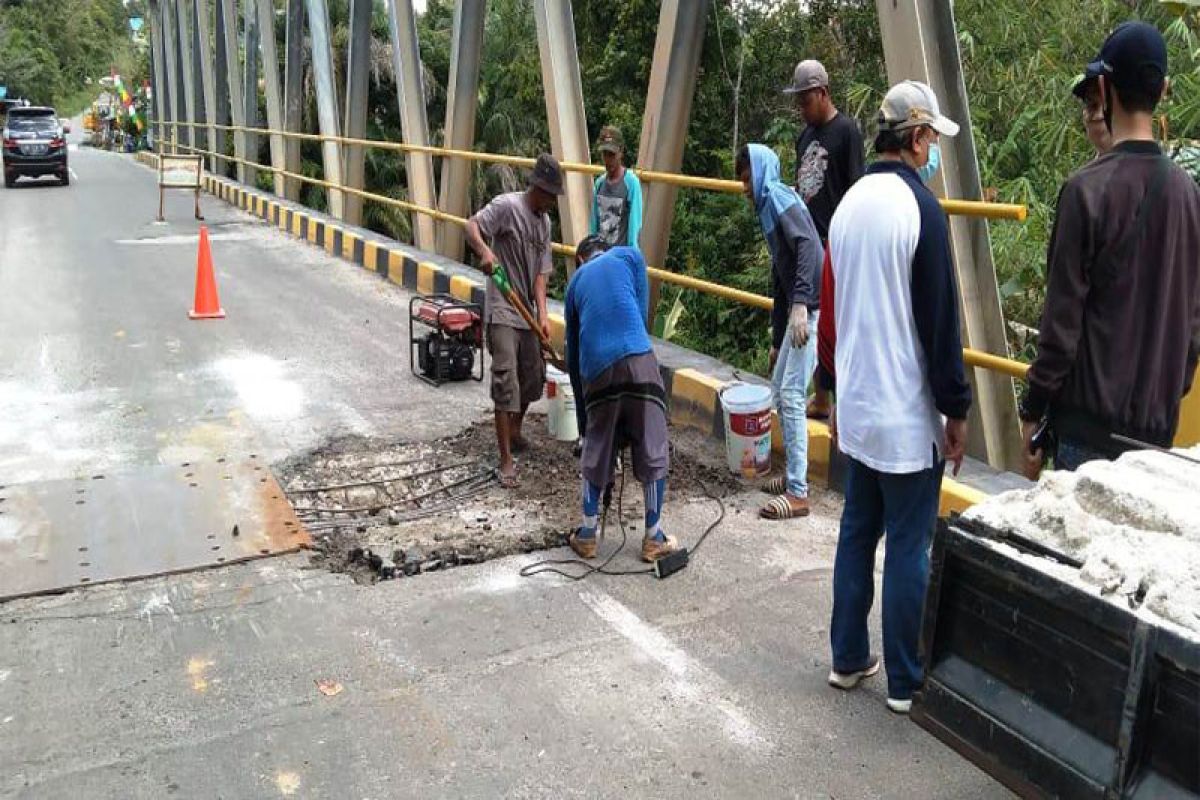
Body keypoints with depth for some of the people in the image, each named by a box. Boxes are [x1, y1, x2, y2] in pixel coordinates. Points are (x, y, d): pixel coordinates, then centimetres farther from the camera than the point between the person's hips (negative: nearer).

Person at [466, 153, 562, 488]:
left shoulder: (544, 221, 9)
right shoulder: (507, 205, -10)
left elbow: (540, 272, 6)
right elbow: (471, 226, -19)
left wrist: (543, 315, -6)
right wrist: (485, 252, -40)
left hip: (528, 312, 7)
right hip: (502, 311, -7)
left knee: (534, 378, 15)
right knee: (506, 381, -12)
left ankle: (515, 432, 39)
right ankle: (507, 460, -8)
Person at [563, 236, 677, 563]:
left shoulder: (576, 280, 28)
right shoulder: (629, 256, 20)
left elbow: (572, 349, 29)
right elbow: (640, 312, 12)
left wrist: (582, 418, 35)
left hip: (596, 370, 3)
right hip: (637, 359, -3)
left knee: (595, 455, 18)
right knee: (653, 452, 9)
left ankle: (587, 536, 25)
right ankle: (653, 539, 17)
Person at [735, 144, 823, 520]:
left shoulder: (779, 197, -5)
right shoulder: (769, 207, 23)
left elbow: (807, 244, -22)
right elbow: (780, 280, 25)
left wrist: (800, 303, -31)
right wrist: (777, 341, 26)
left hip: (813, 306, -10)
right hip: (800, 307, 10)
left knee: (792, 396, -9)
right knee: (780, 388, 16)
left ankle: (798, 493, -3)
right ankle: (793, 475, 26)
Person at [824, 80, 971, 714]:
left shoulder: (849, 204, 8)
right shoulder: (920, 208, -15)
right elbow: (940, 322, -15)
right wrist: (957, 409, -7)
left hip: (857, 407, 7)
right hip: (909, 414, -7)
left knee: (857, 534, 15)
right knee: (908, 549, 3)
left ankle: (848, 658, 26)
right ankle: (905, 682, 14)